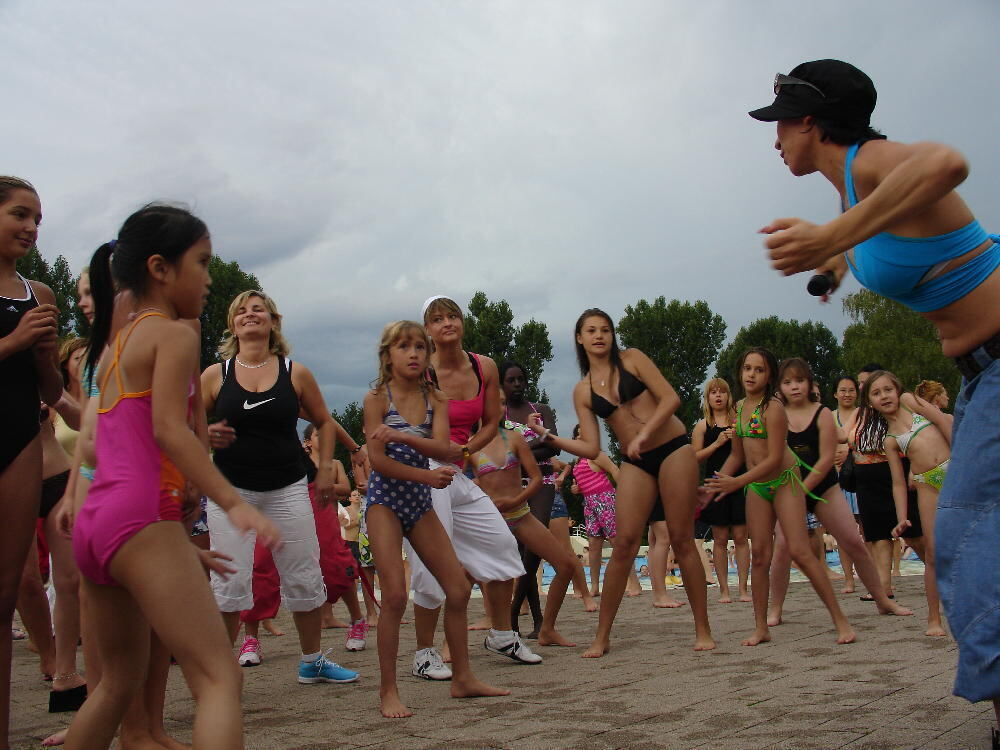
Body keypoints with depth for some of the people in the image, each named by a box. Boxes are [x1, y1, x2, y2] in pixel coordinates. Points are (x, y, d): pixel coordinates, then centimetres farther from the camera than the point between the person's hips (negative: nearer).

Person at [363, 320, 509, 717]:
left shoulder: (436, 400, 5)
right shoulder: (377, 398, -6)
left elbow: (442, 449, -13)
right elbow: (378, 461, -13)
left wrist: (401, 436, -27)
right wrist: (426, 475, -18)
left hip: (420, 504, 5)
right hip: (385, 499, -5)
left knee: (458, 589, 3)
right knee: (395, 594, -15)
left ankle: (462, 678, 17)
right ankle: (388, 691, -5)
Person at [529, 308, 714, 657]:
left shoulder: (631, 359, 1)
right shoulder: (582, 391, 7)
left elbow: (670, 398, -8)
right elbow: (591, 448, 2)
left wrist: (644, 433, -20)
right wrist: (549, 436, -9)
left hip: (673, 449, -2)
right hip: (635, 463, 2)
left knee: (682, 540, -2)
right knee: (623, 545, -6)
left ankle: (703, 630, 6)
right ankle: (602, 637, -1)